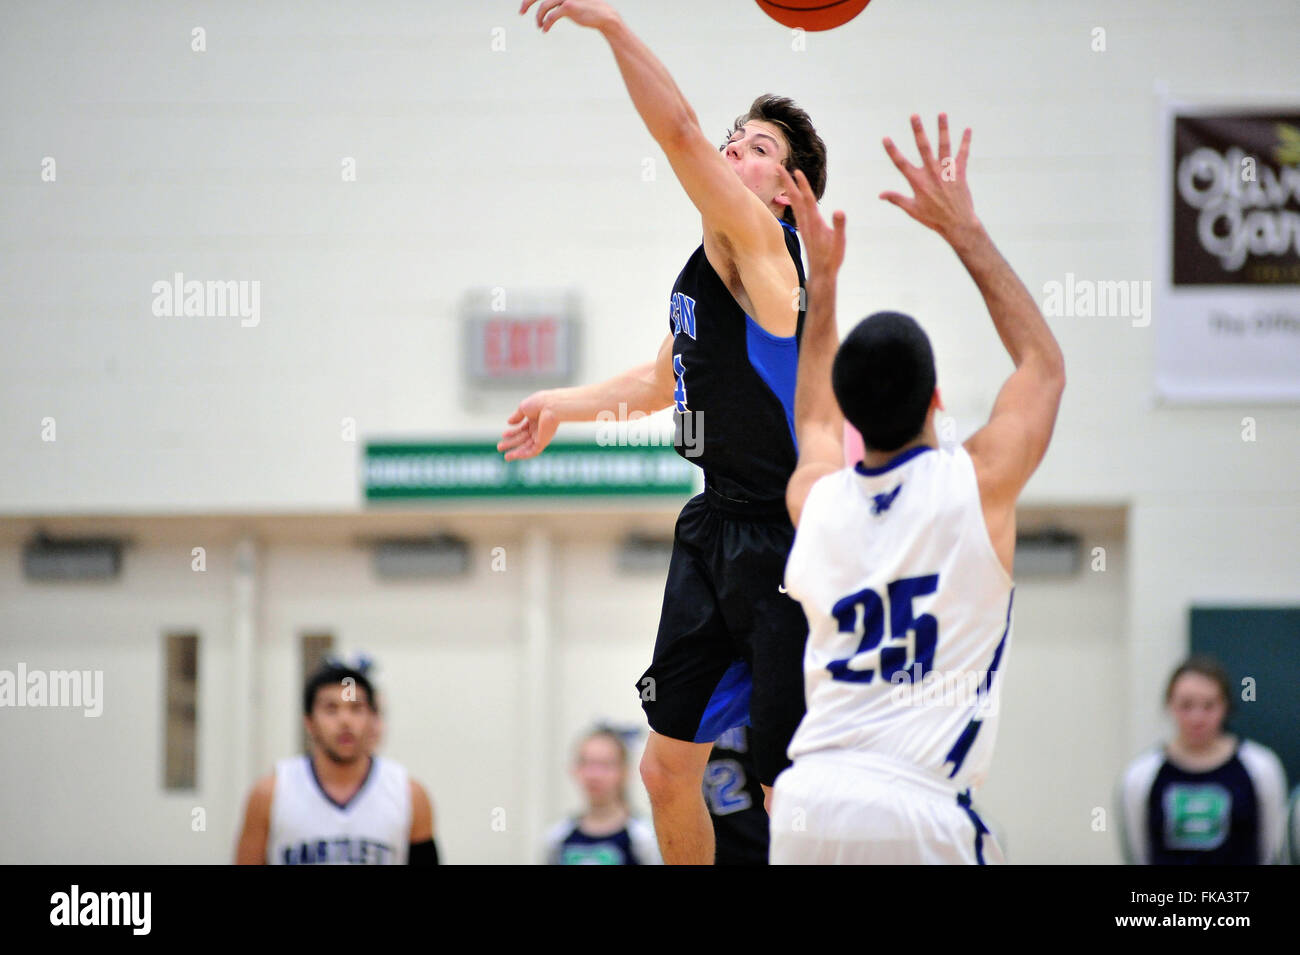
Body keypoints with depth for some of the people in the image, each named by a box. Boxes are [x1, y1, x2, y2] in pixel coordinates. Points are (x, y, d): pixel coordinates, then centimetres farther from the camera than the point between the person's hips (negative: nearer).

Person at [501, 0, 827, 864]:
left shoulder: (758, 243, -12)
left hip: (781, 548, -9)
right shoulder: (707, 264, 15)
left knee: (790, 794, -5)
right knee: (668, 768, 12)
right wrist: (564, 404, 28)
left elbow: (680, 132, -28)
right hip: (714, 532, 9)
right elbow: (663, 383, 34)